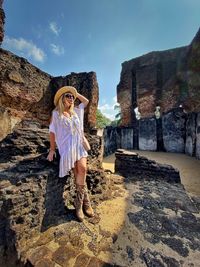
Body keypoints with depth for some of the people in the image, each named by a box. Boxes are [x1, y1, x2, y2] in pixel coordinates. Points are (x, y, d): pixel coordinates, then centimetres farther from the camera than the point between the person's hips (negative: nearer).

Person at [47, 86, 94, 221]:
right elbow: (52, 131, 5)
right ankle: (85, 201, 2)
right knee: (79, 171, -15)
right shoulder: (56, 113, 6)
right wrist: (52, 149, 1)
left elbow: (86, 101, 32)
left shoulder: (76, 111, 19)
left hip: (79, 144, 4)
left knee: (82, 169, -18)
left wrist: (75, 93, 25)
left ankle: (80, 202, -1)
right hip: (67, 146, -3)